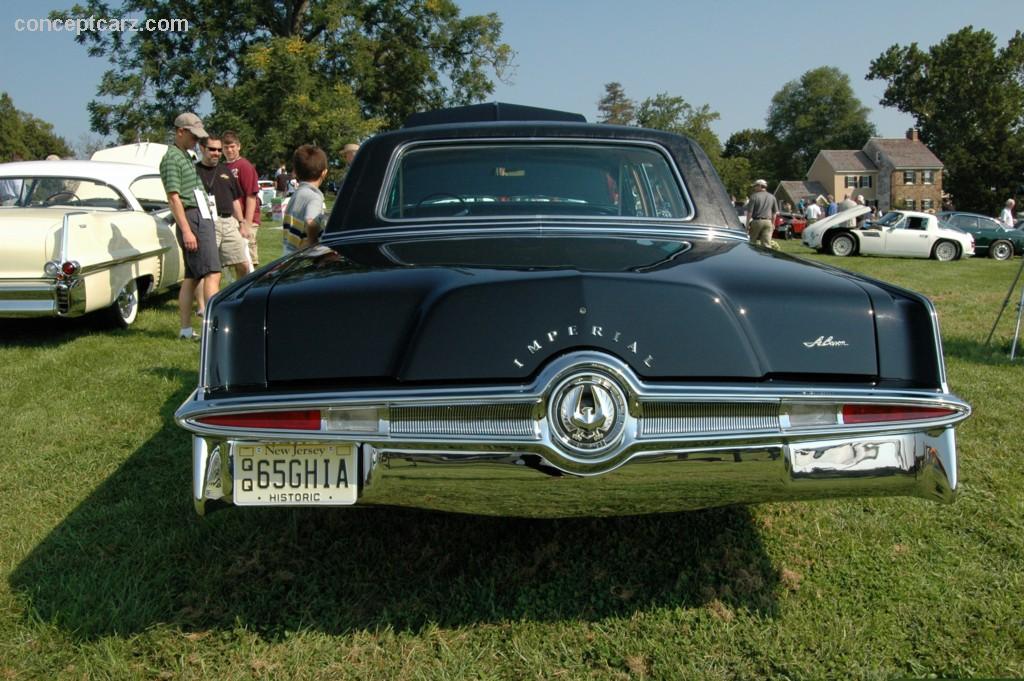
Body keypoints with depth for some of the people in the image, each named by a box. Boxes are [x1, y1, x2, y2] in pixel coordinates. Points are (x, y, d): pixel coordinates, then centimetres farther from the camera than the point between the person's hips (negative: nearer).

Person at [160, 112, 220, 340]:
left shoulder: (185, 156, 21)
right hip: (192, 219, -10)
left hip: (201, 218, 10)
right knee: (212, 274, -15)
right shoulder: (172, 158, -8)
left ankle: (186, 329, 11)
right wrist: (186, 231, -21)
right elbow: (174, 198, -15)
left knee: (191, 277, 9)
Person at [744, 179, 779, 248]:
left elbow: (749, 212, -9)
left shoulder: (754, 196, -5)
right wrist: (773, 223, 22)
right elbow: (775, 212, 13)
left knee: (754, 242, 9)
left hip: (757, 221, -4)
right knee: (767, 244, 0)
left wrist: (747, 224, -4)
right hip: (768, 222, 4)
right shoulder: (772, 197, 10)